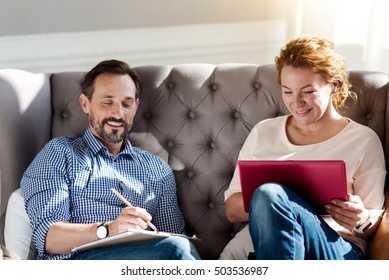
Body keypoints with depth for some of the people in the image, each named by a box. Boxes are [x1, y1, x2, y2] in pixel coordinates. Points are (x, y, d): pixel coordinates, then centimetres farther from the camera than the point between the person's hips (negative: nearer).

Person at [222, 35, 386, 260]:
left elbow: (374, 225, 7)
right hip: (253, 243, 3)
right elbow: (232, 211, 13)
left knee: (270, 195, -33)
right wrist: (264, 199, -9)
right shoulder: (263, 132, 15)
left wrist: (363, 221, -17)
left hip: (334, 251, -2)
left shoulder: (363, 140, 7)